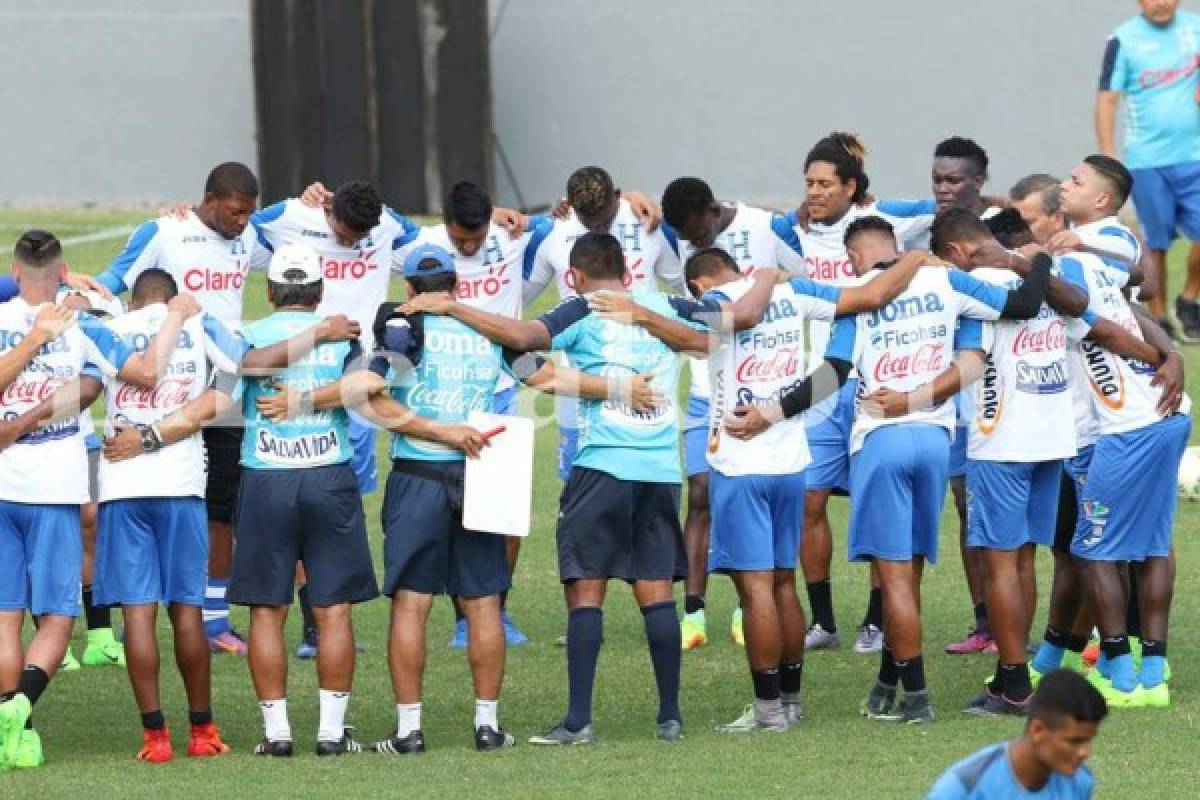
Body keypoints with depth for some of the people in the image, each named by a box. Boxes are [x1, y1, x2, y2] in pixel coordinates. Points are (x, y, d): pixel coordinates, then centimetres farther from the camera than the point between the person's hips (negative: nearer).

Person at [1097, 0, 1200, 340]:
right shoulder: (1123, 40, -6)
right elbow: (1107, 99, -7)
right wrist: (1108, 156, -14)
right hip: (1147, 160, -3)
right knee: (1156, 242, 3)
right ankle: (1159, 319, 15)